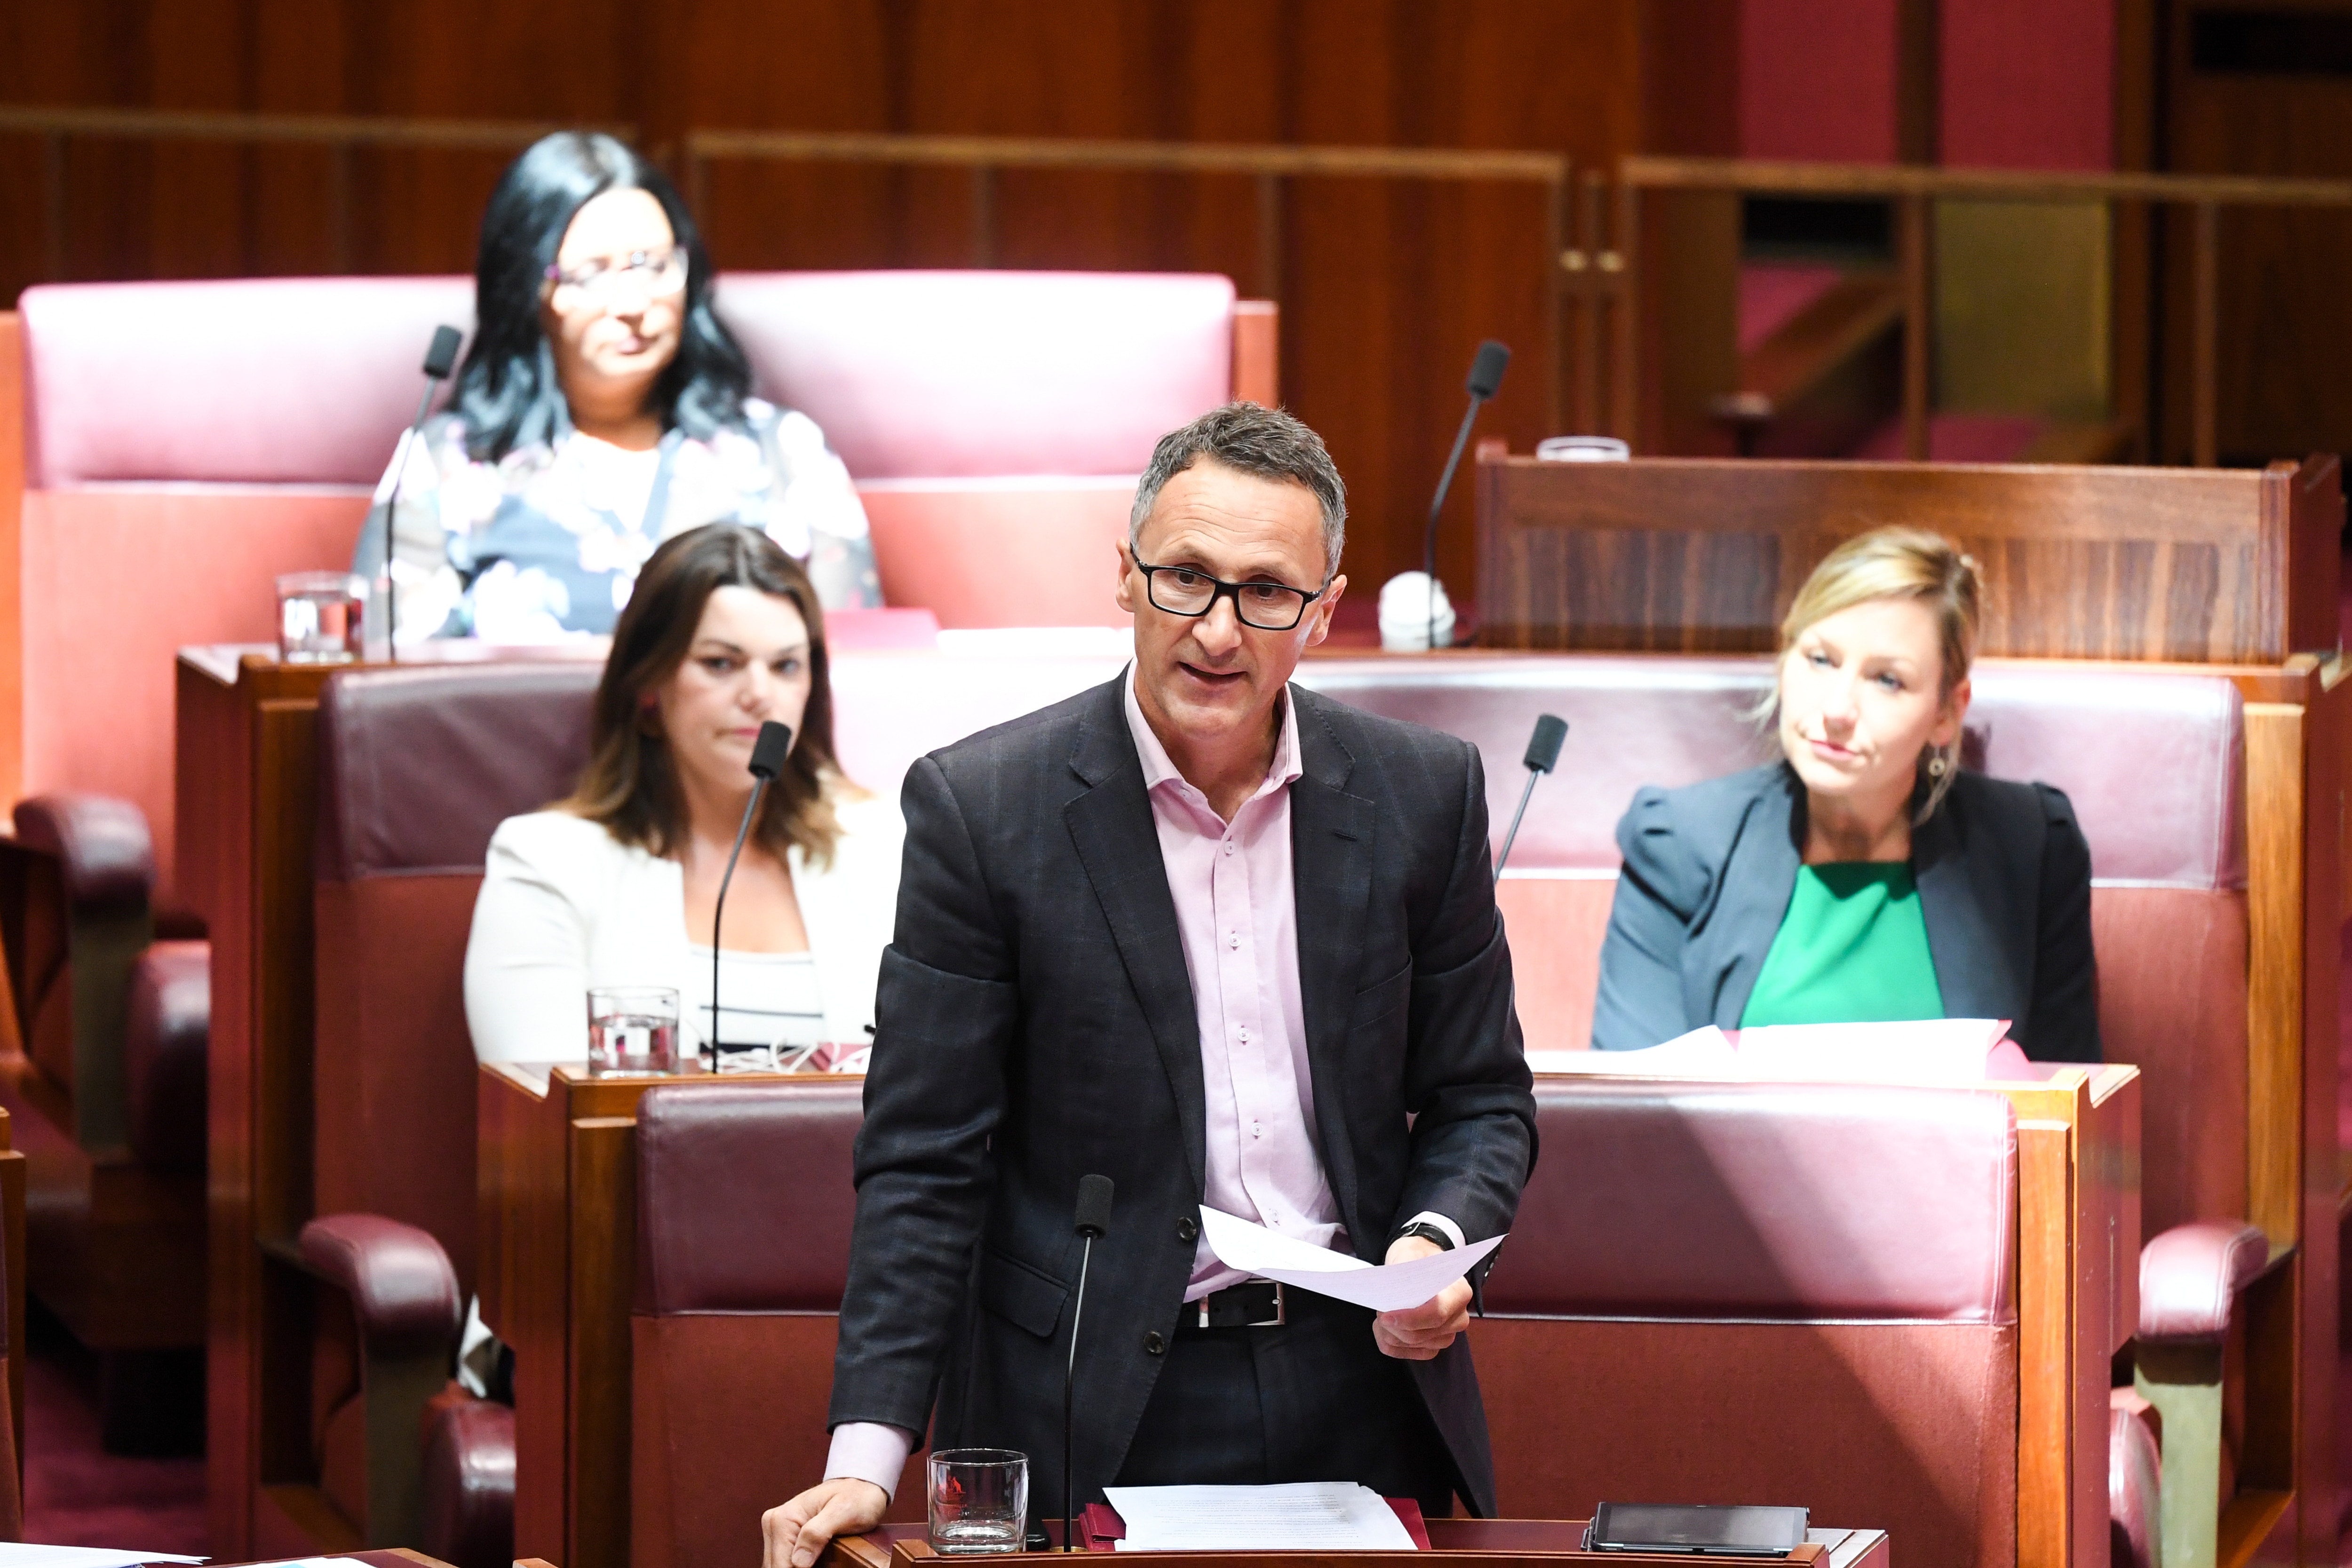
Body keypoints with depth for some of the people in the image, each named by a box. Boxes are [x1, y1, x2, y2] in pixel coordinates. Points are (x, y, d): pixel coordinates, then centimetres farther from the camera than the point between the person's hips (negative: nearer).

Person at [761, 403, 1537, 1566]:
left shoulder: (1424, 794, 2)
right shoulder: (981, 806, -7)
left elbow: (1481, 1100, 11)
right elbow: (924, 1162, -7)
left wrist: (1437, 1242, -12)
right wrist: (868, 1454, -16)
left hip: (1362, 1393, 3)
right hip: (1102, 1416, -3)